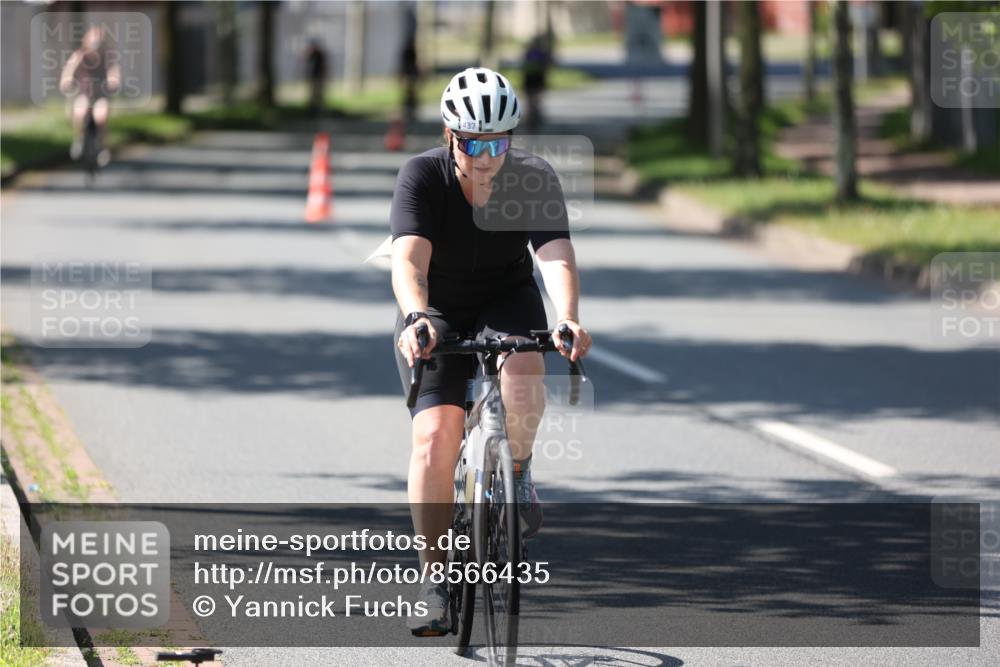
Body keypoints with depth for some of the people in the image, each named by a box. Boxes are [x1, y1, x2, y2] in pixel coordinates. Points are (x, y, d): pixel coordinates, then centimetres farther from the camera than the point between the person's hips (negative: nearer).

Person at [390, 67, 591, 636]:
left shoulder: (535, 179, -19)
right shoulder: (422, 177, -22)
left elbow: (557, 258, -32)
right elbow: (408, 261, -35)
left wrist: (568, 321, -51)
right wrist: (417, 319, -55)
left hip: (507, 304, 0)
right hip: (437, 314, 0)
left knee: (523, 376, -33)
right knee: (435, 433, -18)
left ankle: (517, 469, -2)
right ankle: (436, 578, -7)